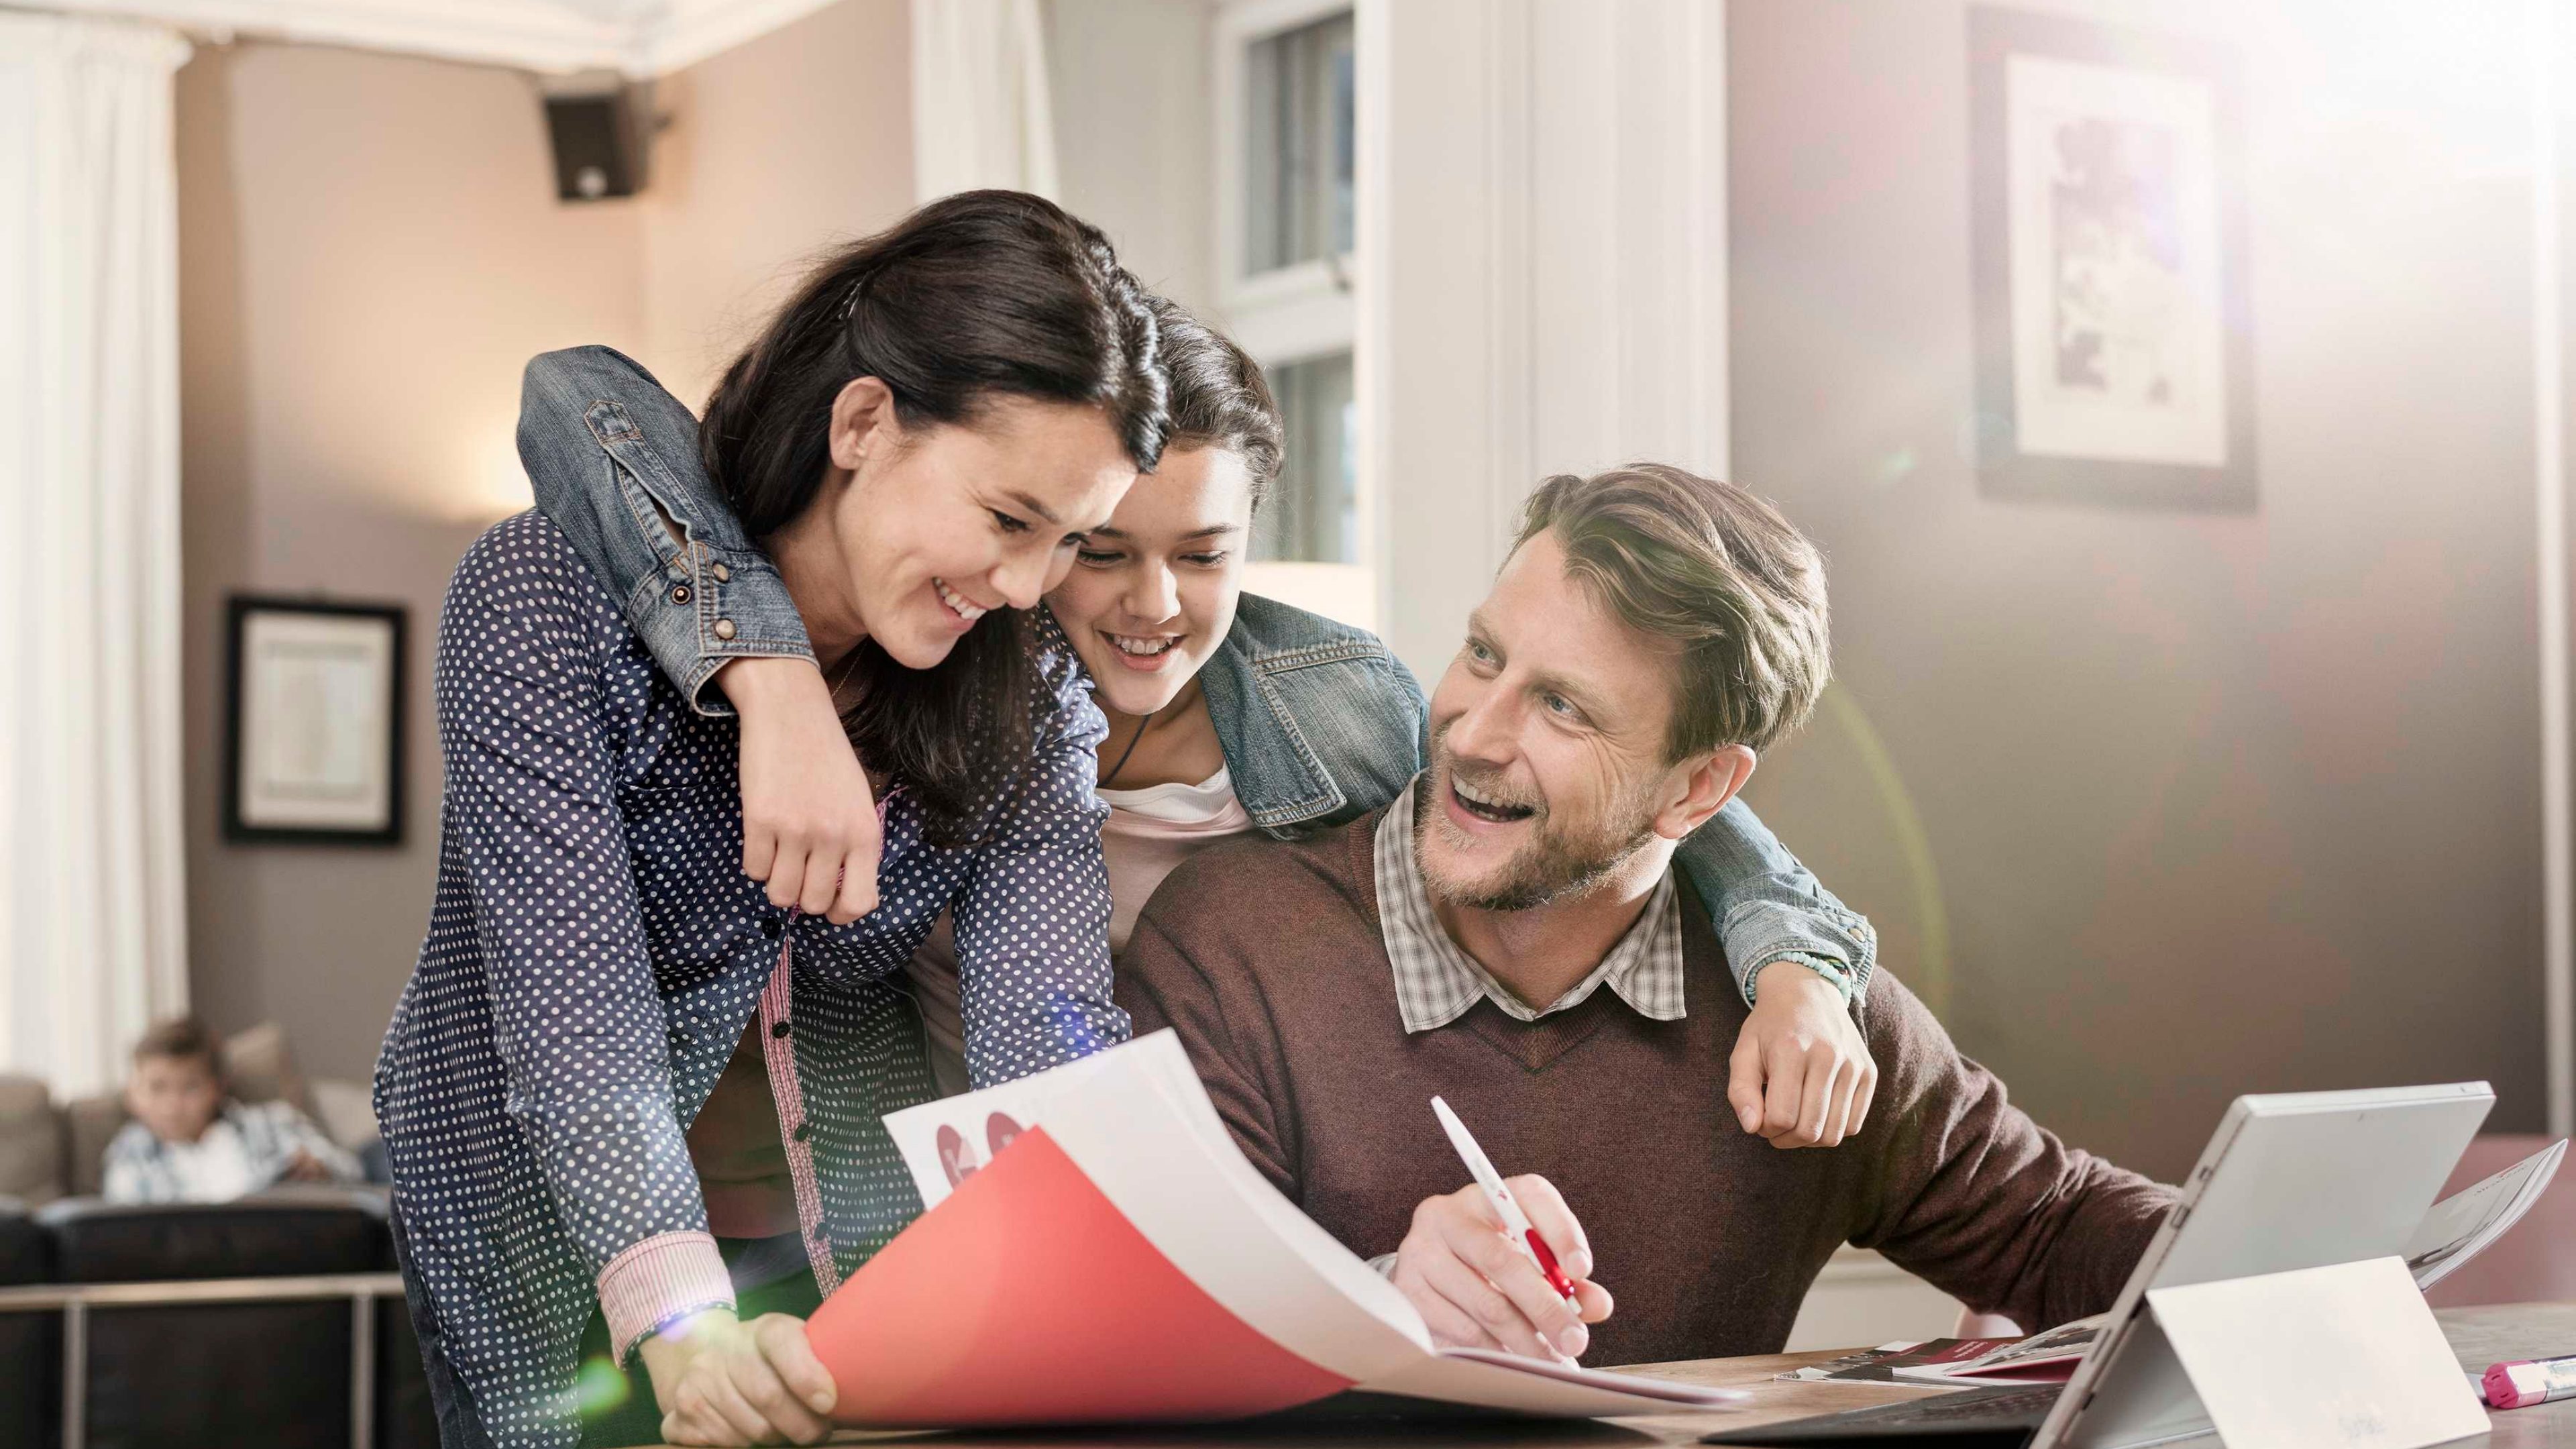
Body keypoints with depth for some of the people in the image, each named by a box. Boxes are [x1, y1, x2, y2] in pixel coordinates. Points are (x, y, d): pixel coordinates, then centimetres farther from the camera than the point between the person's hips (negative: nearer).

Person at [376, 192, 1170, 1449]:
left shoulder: (1027, 698, -8)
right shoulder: (545, 599, -20)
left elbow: (1048, 1038, -20)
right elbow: (575, 1023, -29)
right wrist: (681, 1326, -43)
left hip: (861, 1243, 3)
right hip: (556, 1261, -3)